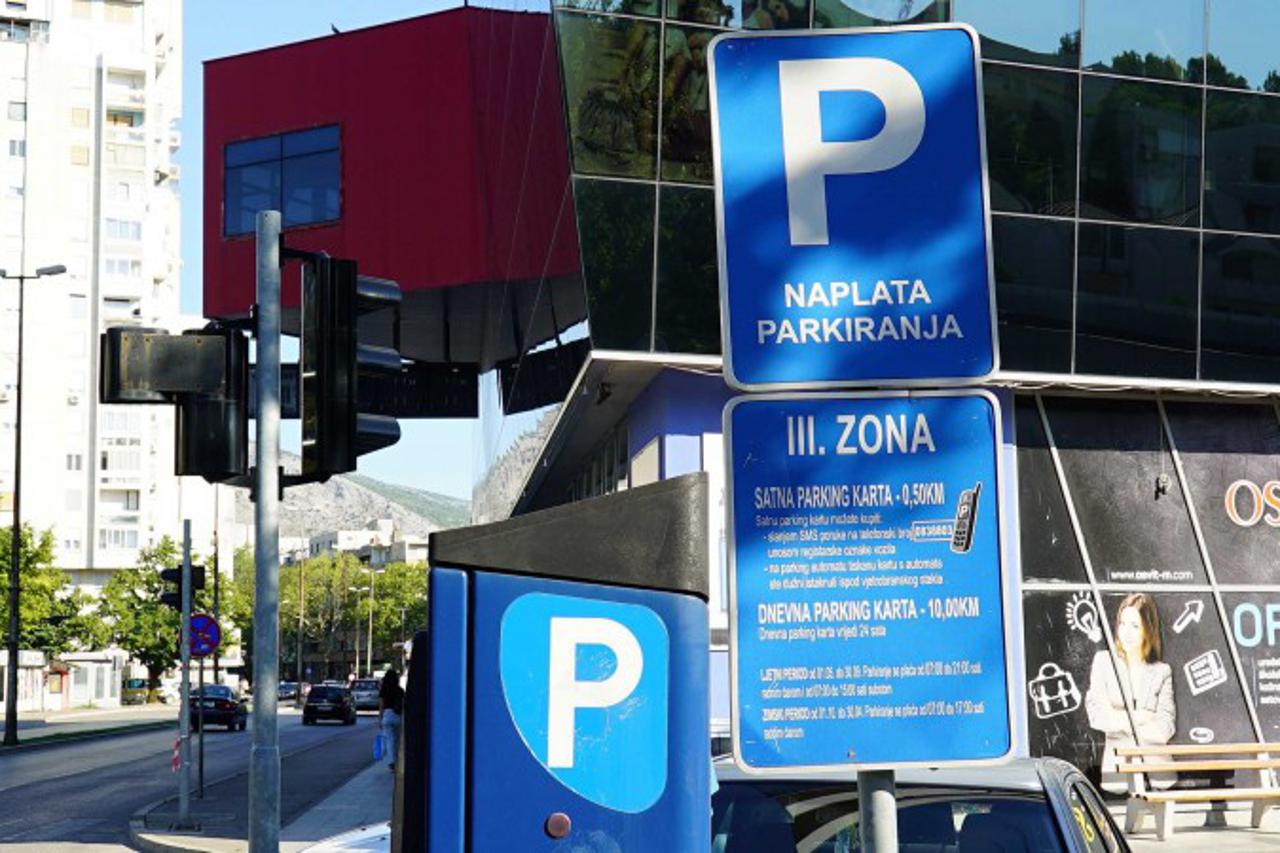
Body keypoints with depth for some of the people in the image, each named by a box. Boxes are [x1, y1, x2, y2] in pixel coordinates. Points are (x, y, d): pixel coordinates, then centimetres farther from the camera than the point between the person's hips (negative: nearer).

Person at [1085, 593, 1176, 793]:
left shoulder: (1161, 672, 7)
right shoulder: (1104, 662, 7)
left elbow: (1165, 729, -2)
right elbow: (1096, 716, -3)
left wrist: (1120, 721, -5)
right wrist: (1141, 718, -4)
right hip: (1118, 766, 0)